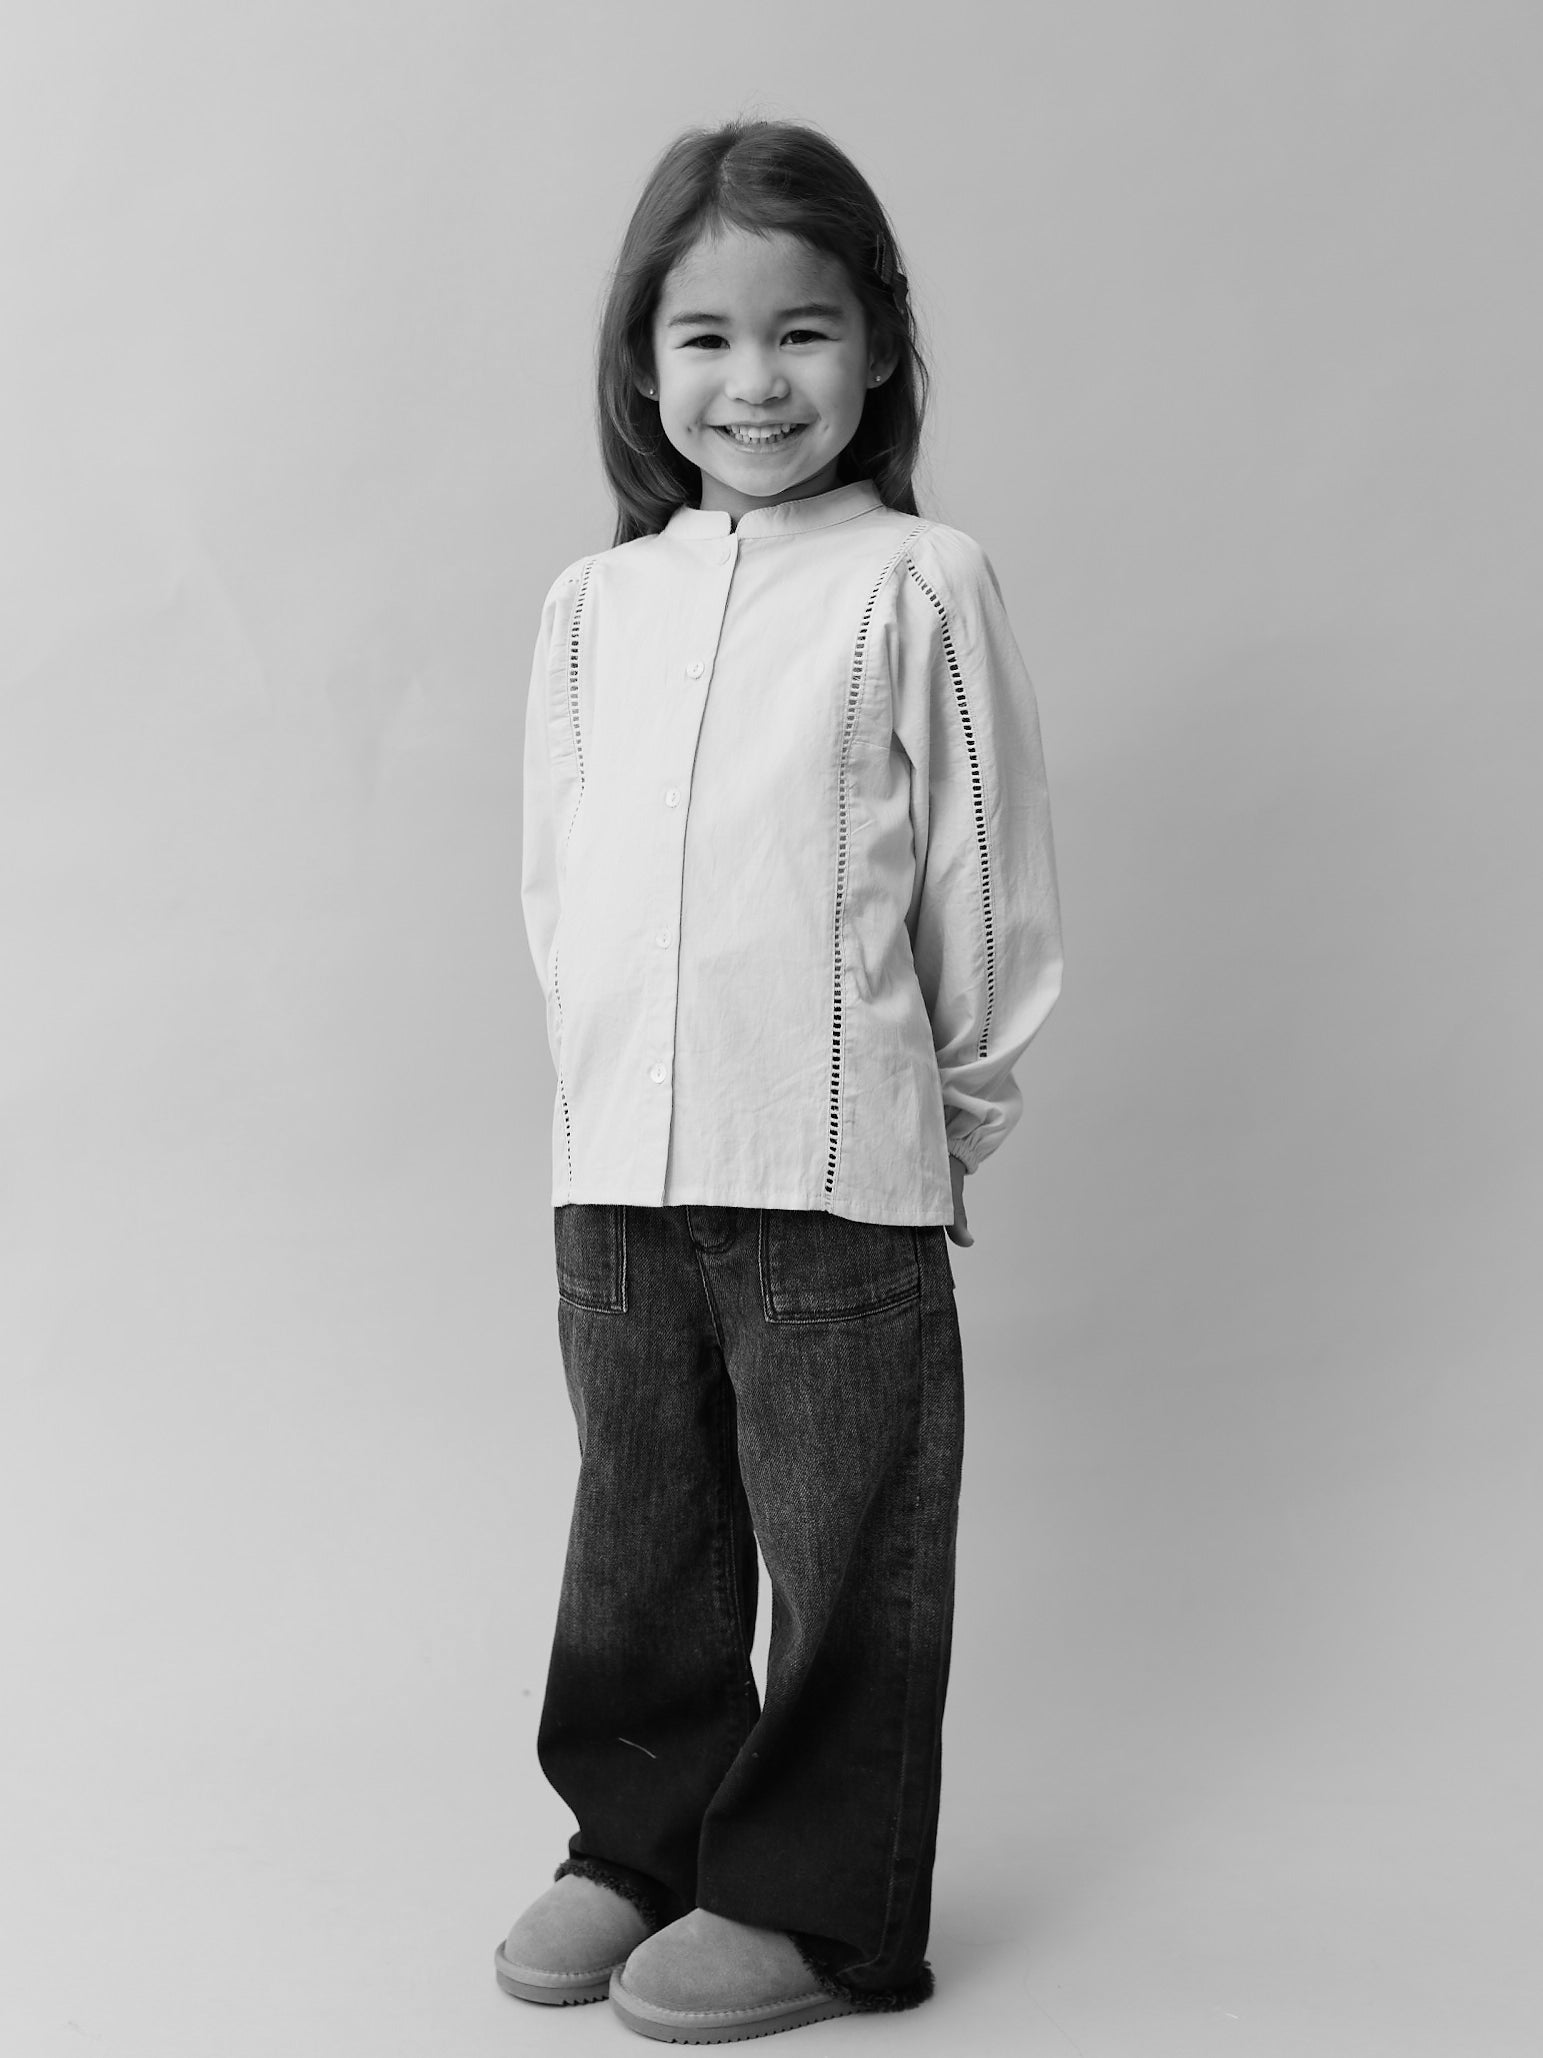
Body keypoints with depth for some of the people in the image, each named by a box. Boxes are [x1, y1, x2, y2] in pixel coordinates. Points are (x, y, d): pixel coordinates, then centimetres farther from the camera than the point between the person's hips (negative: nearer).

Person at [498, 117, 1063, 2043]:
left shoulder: (918, 586, -6)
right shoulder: (594, 601, 7)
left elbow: (991, 875, -2)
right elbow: (555, 872, 14)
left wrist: (958, 1107, 2)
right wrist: (608, 1077, 10)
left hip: (840, 1175, -4)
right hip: (614, 1175, 5)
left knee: (844, 1550, 7)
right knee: (639, 1535, 17)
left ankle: (815, 1903, 23)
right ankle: (639, 1838, 35)